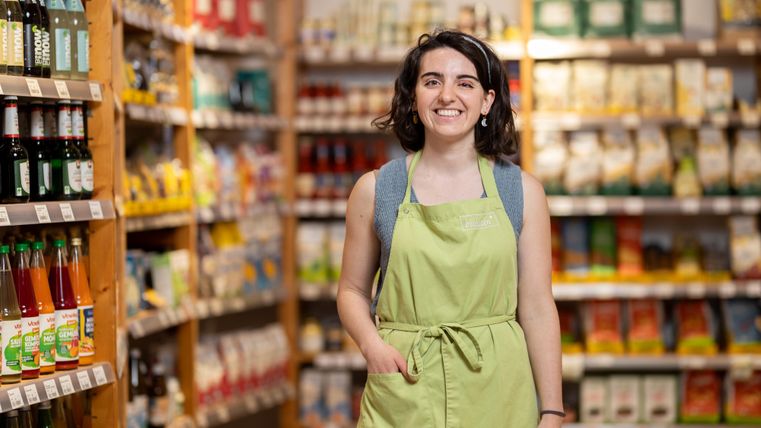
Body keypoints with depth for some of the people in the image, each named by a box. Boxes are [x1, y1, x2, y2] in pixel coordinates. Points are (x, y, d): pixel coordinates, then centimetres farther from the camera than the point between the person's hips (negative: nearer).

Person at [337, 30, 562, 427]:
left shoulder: (522, 191, 1)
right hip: (403, 396, 0)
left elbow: (537, 307, 1)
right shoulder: (374, 190, 1)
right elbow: (353, 290, 10)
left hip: (497, 394, 0)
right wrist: (371, 345, -10)